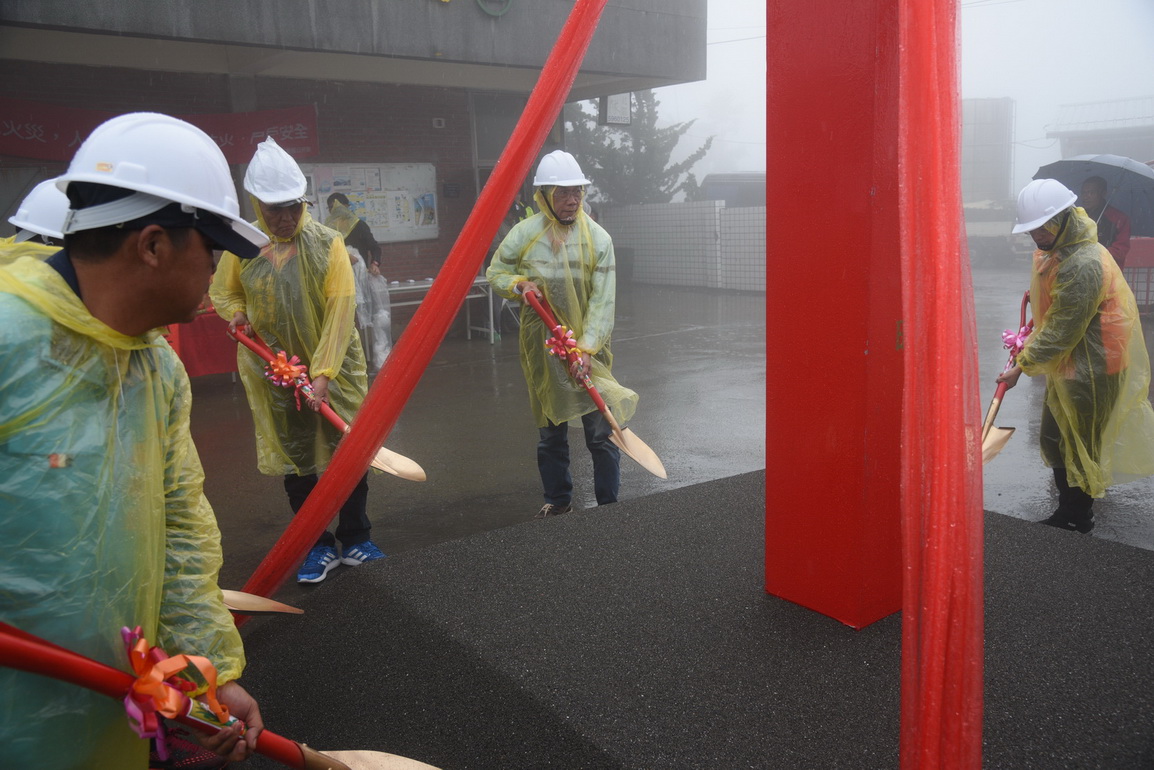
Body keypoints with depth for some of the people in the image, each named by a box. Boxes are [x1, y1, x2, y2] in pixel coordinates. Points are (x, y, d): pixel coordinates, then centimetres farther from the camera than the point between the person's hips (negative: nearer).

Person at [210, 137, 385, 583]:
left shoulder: (327, 243, -10)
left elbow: (340, 309, -16)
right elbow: (222, 291, 15)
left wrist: (323, 374, -23)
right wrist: (237, 313, -9)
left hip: (334, 370, -2)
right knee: (295, 461, 10)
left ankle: (354, 540, 23)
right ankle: (318, 547, 24)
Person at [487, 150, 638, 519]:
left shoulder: (598, 238, -8)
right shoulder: (524, 234, -4)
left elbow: (602, 301, -12)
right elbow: (495, 272, 10)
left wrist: (586, 348, -22)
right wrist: (518, 284, -13)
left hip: (589, 349, -1)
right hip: (542, 348, 2)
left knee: (601, 431, -1)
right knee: (550, 433, 14)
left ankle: (609, 506, 16)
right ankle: (557, 501, 32)